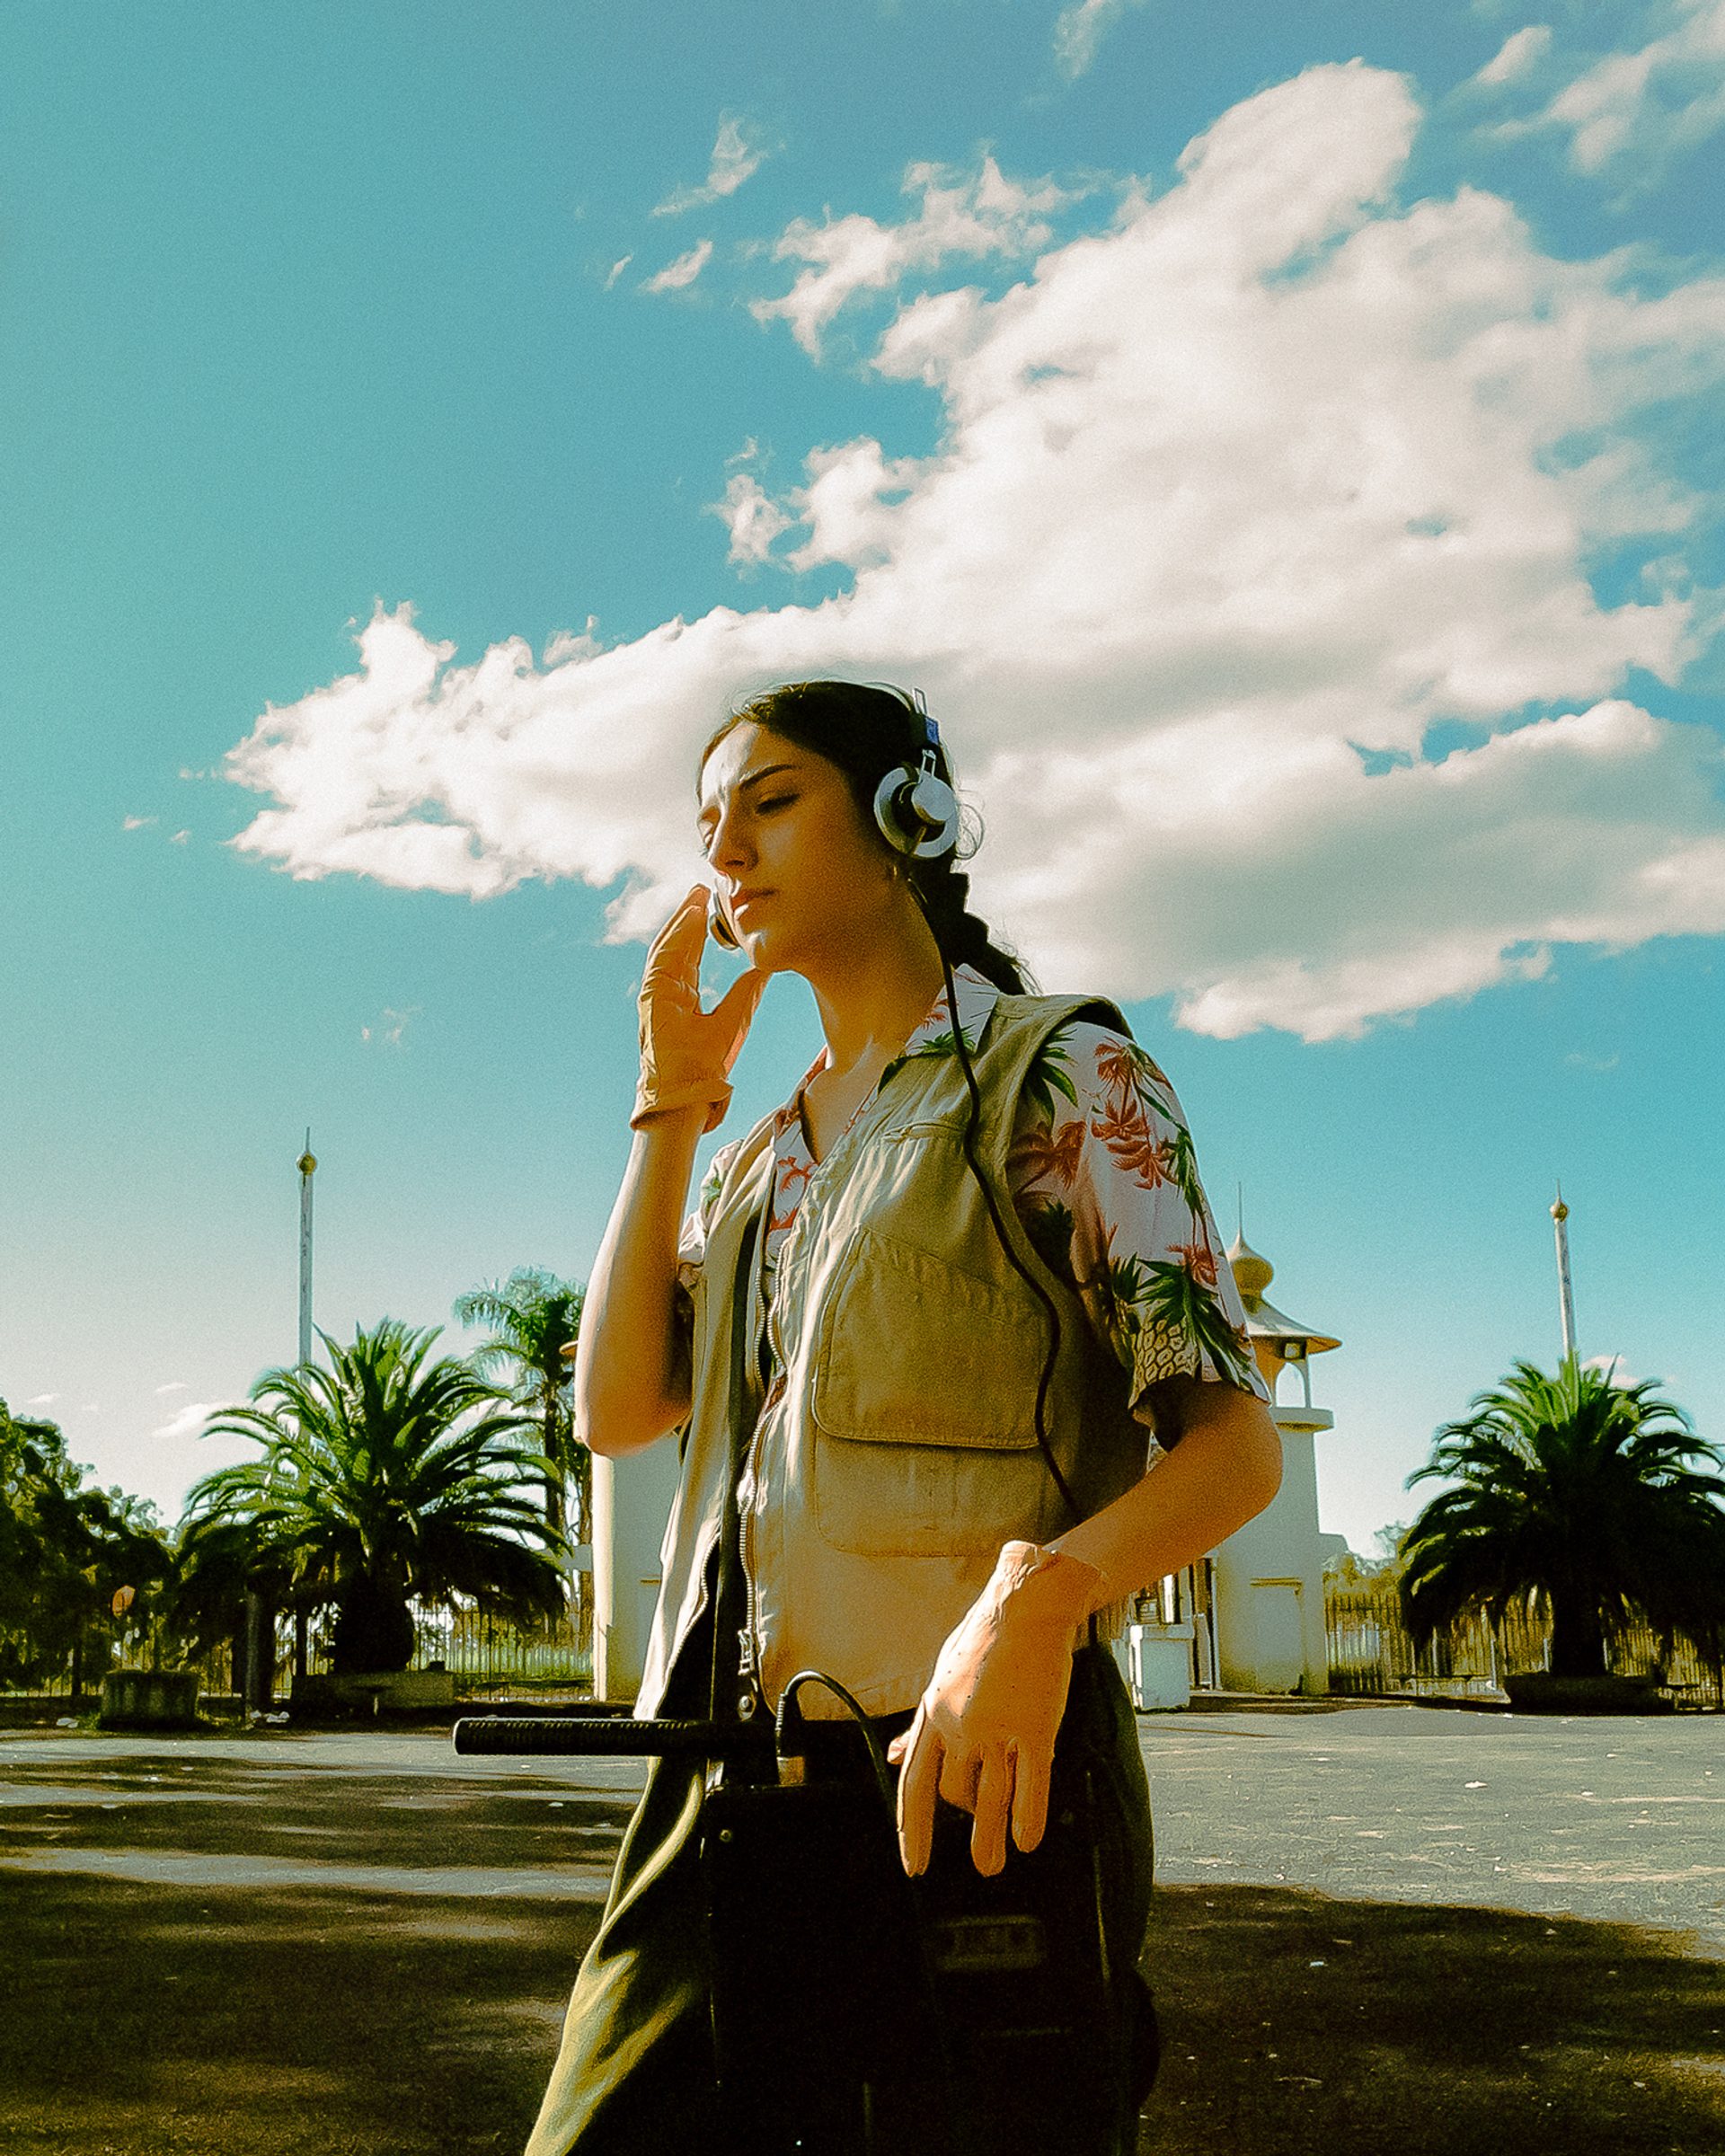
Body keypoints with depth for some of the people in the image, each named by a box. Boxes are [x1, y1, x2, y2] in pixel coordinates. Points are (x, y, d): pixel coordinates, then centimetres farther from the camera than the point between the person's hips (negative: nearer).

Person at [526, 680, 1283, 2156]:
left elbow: (1234, 1442, -10)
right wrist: (672, 1105, 6)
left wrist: (1041, 1590, -30)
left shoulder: (1059, 1077, -2)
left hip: (968, 1766, -6)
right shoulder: (766, 1158, 19)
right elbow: (615, 1408, 8)